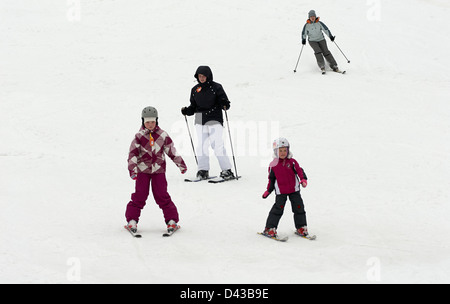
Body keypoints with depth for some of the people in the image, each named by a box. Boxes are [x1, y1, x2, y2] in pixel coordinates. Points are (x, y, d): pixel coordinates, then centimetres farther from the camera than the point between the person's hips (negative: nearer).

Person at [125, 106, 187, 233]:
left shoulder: (163, 135, 4)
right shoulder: (139, 137, -1)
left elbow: (171, 150, 13)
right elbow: (133, 153, -5)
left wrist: (180, 163, 15)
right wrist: (132, 168, -17)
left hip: (158, 169, 1)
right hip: (142, 169, -1)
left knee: (162, 196, -3)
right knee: (140, 195, -5)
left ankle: (172, 220, 3)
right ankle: (132, 220, 4)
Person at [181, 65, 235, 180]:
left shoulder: (216, 87, 0)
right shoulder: (195, 90, 14)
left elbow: (225, 101, -1)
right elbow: (193, 107, 18)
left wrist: (224, 105, -23)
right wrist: (186, 111, 0)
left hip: (214, 120, -5)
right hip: (200, 121, 5)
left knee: (217, 145, -11)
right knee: (201, 146, 1)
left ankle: (227, 170, -6)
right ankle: (203, 170, 11)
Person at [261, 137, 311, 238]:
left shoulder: (292, 162, 0)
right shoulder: (273, 165, 1)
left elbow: (299, 170, -10)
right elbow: (271, 179, 10)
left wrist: (303, 179, -29)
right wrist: (268, 191, 7)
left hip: (294, 189, 2)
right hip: (281, 191, -2)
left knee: (299, 207, 2)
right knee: (278, 208, -10)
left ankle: (301, 227, 17)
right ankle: (270, 228, -2)